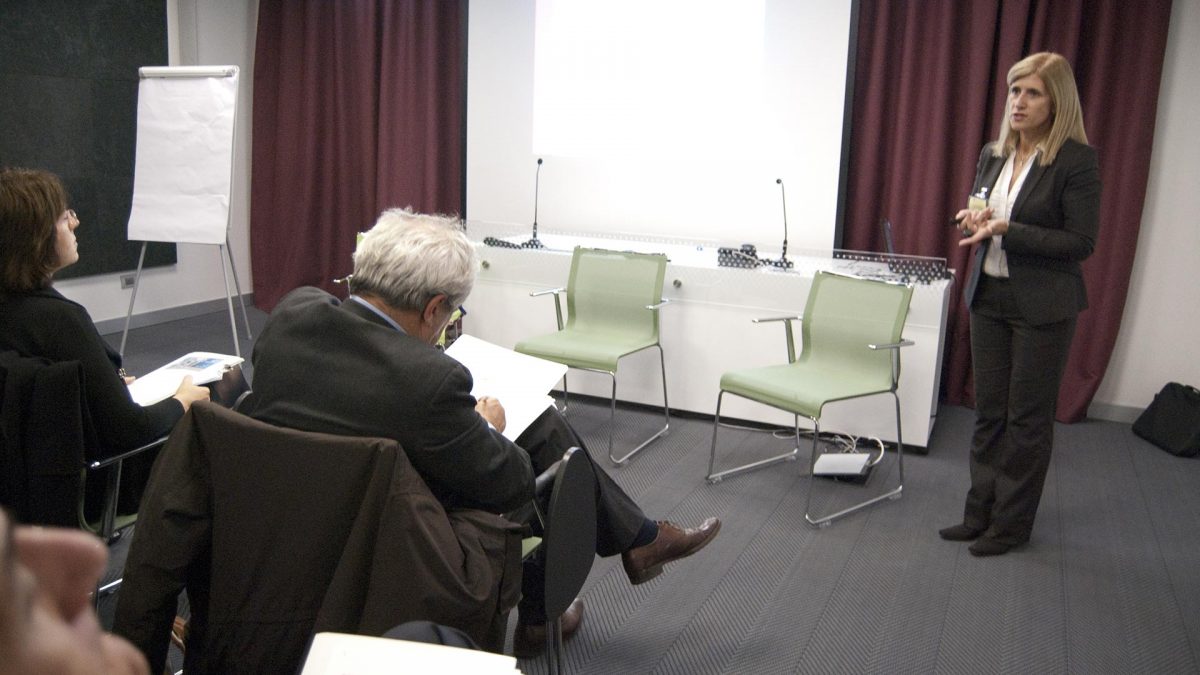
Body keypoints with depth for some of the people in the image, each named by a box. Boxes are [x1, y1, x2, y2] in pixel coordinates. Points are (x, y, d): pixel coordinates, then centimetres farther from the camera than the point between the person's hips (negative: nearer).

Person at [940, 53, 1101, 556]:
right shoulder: (993, 155, 7)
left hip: (1043, 307, -6)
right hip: (989, 297, 6)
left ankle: (1012, 524, 19)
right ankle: (980, 513, 25)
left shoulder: (1077, 161, -12)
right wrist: (974, 221, -6)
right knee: (988, 412, 13)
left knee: (1028, 419, 6)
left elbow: (1081, 243, -15)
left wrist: (1006, 229, -22)